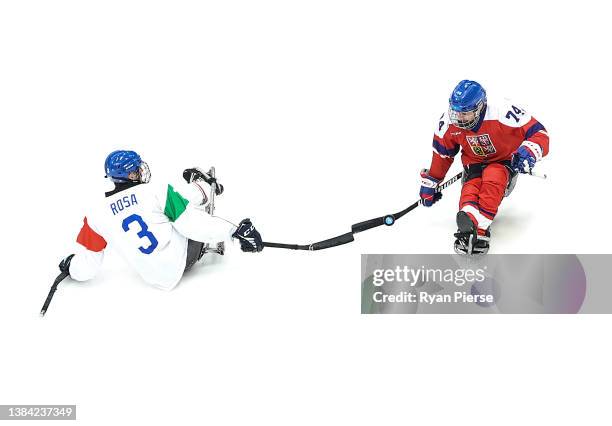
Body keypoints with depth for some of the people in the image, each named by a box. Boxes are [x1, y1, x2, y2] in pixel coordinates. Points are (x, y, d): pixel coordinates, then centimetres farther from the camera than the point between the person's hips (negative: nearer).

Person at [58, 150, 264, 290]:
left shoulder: (97, 214, -5)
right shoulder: (156, 192, -13)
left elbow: (84, 271, -1)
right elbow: (191, 224, -17)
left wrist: (70, 266, 22)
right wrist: (234, 231, -11)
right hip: (184, 255, -4)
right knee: (190, 192, 11)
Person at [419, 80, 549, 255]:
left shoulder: (502, 114, -28)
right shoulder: (449, 122, -13)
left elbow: (539, 133, -22)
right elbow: (442, 154, 4)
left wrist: (528, 152, -43)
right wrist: (430, 184, 9)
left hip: (504, 161, -5)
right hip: (473, 165, 5)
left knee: (492, 180, -37)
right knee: (469, 192, -27)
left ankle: (478, 229, -50)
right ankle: (467, 230, -44)